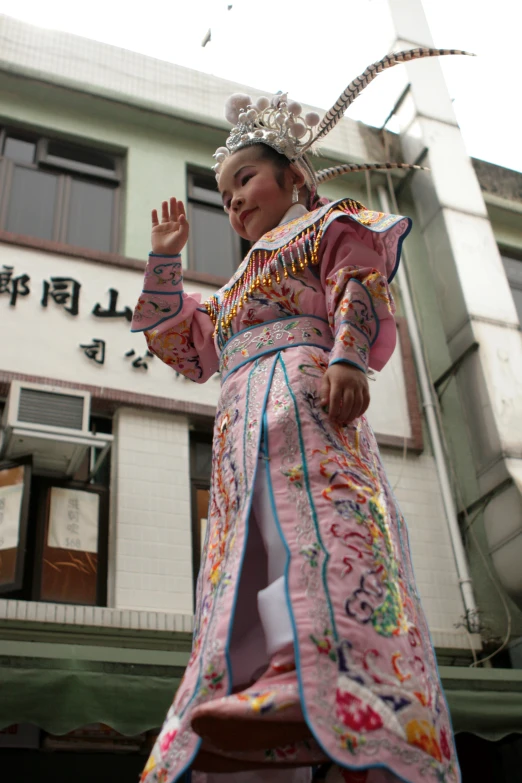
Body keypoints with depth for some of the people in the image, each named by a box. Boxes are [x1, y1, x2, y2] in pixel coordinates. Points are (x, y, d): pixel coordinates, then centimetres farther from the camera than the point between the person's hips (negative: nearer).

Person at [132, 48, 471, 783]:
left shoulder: (327, 224, 22)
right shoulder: (241, 285, 41)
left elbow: (361, 286, 1)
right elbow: (180, 340, 41)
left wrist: (347, 356, -18)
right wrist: (165, 259, 37)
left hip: (299, 389, -8)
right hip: (243, 424, 8)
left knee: (305, 514, -33)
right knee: (248, 544, -11)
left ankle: (315, 675, -52)